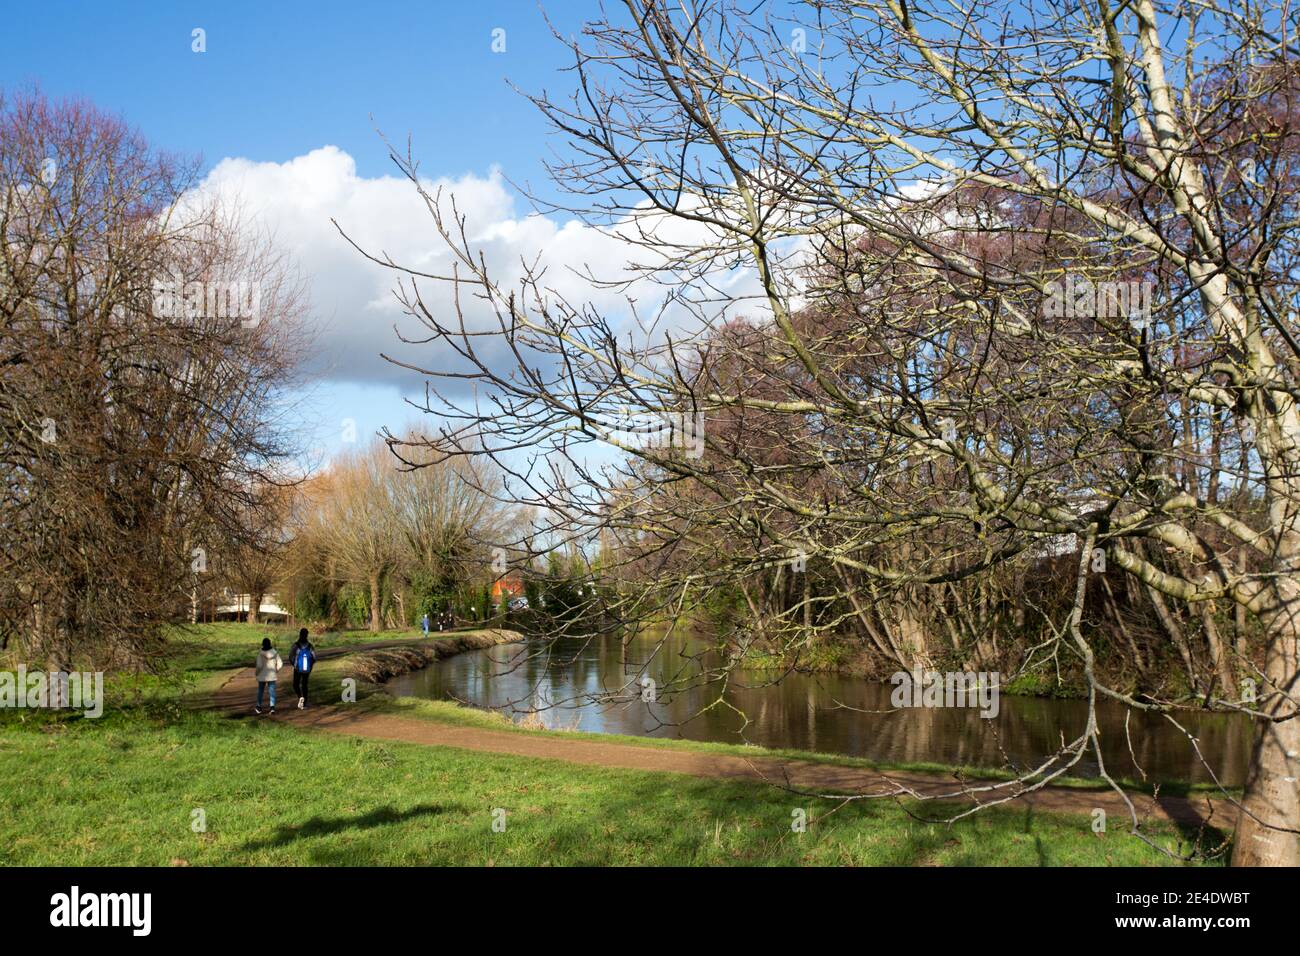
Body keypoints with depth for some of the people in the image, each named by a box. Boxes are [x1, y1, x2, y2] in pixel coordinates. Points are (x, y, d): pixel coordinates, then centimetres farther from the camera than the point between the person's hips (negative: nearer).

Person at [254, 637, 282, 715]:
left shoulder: (261, 654, -15)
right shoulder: (275, 653, -5)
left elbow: (259, 666, -21)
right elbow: (280, 664, -2)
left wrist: (257, 673, -3)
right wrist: (276, 670, 16)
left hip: (262, 676, -2)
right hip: (272, 676, 2)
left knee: (260, 691, 14)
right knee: (272, 691, 3)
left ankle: (259, 707, 25)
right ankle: (272, 707, -9)